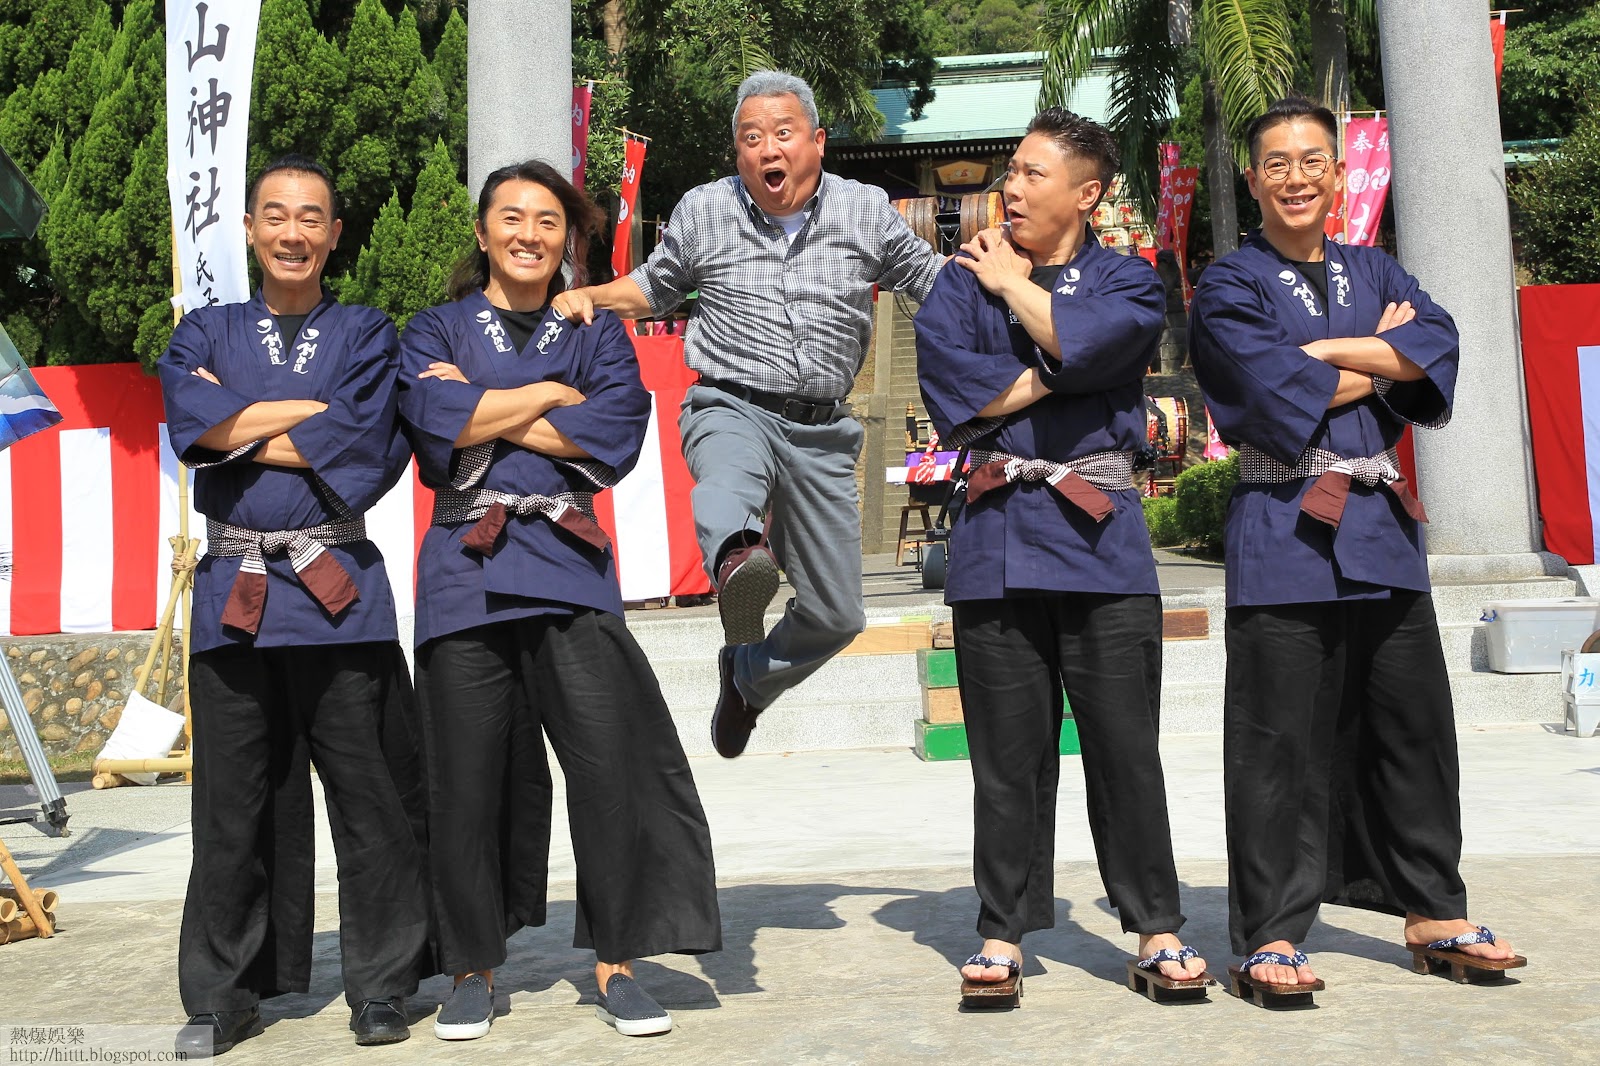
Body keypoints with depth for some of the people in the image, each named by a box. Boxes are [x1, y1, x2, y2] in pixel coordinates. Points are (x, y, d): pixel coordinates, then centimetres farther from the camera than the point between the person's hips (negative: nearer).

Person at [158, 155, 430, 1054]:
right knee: (235, 806, 5)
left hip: (339, 591, -1)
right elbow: (193, 420, -6)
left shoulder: (368, 336, 10)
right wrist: (317, 410, -6)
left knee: (373, 799, 0)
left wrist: (241, 427, -2)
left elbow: (367, 452, -7)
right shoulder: (207, 332, 15)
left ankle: (381, 986, 13)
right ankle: (227, 994, 19)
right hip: (233, 596, 2)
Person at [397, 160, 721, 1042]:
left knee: (611, 766, -7)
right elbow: (437, 421, -6)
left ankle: (615, 963, 7)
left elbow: (615, 433, -3)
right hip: (467, 574, 0)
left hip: (568, 570, 0)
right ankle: (472, 968, 19)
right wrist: (548, 393, -1)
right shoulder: (437, 332, 14)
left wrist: (483, 411, -3)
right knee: (467, 781, 2)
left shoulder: (596, 333, 15)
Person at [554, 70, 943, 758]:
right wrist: (587, 297, 1)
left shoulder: (867, 211, 3)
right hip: (732, 407, -2)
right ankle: (737, 558, -74)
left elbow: (935, 281, 14)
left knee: (836, 616, 7)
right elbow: (654, 288, 18)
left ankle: (747, 676, 34)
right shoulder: (704, 212, 3)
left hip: (822, 430, 2)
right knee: (730, 475, -42)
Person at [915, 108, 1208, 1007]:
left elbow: (1082, 343, -14)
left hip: (1100, 536, -1)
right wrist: (1053, 377, -7)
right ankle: (1004, 933, 16)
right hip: (996, 537, 1)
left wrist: (1014, 285, 0)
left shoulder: (1129, 283, 8)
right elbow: (946, 376, -6)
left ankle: (1157, 928, 16)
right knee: (1009, 756, 4)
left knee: (1126, 747, 2)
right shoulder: (966, 279, 13)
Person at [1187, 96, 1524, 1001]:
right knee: (1282, 741, -3)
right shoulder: (1231, 287, 2)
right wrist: (1381, 356, -1)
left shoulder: (1375, 272, 17)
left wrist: (1325, 350, -12)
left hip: (1382, 525, 5)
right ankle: (1272, 933, 6)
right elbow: (1277, 393, -13)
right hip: (1286, 531, -5)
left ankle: (1434, 910, 26)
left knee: (1414, 725, 11)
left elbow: (1440, 342, -1)